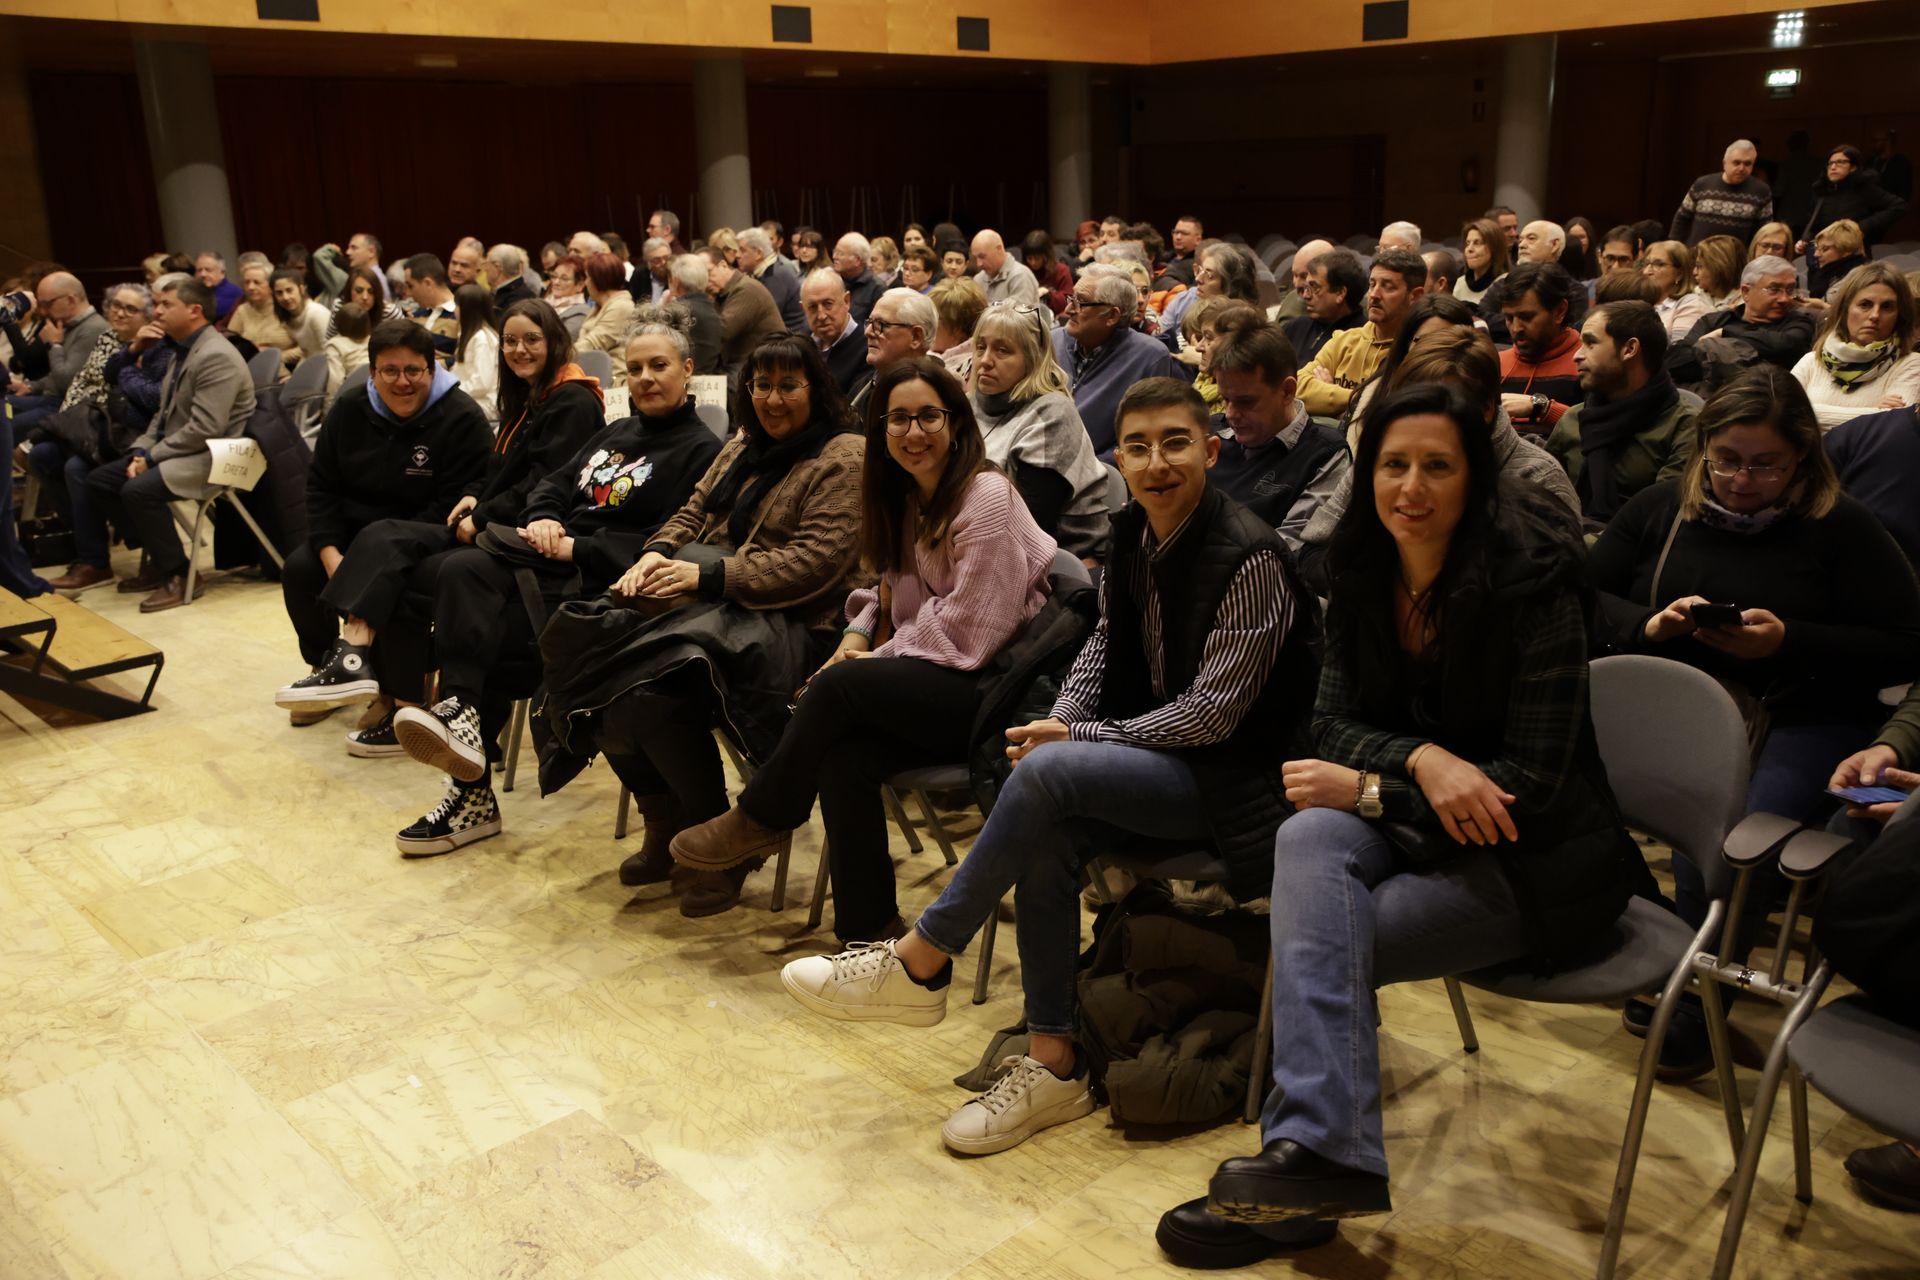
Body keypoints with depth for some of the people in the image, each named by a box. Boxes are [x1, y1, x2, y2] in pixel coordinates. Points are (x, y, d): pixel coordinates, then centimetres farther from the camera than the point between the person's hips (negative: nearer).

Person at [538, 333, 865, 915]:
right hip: (709, 601, 8)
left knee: (655, 686, -33)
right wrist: (658, 554, -1)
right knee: (583, 646, -17)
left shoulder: (844, 459, -5)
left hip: (784, 622, -8)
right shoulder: (743, 445, 23)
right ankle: (665, 821, -2)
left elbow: (813, 563, -16)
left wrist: (707, 576, -20)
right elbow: (693, 512, 23)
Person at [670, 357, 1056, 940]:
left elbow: (969, 634, -17)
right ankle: (869, 932, -11)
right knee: (841, 754, -20)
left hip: (990, 688, -7)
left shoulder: (986, 497, -14)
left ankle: (760, 817, 0)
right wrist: (857, 638, 1)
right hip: (926, 680, 7)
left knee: (838, 685, -24)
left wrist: (882, 659, -9)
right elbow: (894, 594, 22)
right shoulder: (908, 497, 13)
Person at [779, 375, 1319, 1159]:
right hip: (1153, 758, 7)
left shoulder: (1250, 559, -18)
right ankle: (1054, 1066, -10)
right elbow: (1105, 642, 15)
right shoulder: (1133, 537, 5)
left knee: (1047, 773, -29)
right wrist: (1064, 719, -7)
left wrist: (1076, 739, -19)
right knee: (1047, 839, -23)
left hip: (1229, 779, -7)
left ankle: (919, 965, -15)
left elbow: (1211, 713, -19)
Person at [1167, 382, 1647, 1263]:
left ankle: (1307, 1146, -10)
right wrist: (1421, 760, -22)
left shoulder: (1534, 588, -16)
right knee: (1309, 838, -29)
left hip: (1535, 858, -5)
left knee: (1318, 933, -25)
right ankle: (1322, 1157, -33)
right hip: (1414, 825, 5)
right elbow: (1335, 725, 0)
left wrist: (1367, 789, -20)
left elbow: (1530, 783, -18)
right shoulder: (1363, 580, 1)